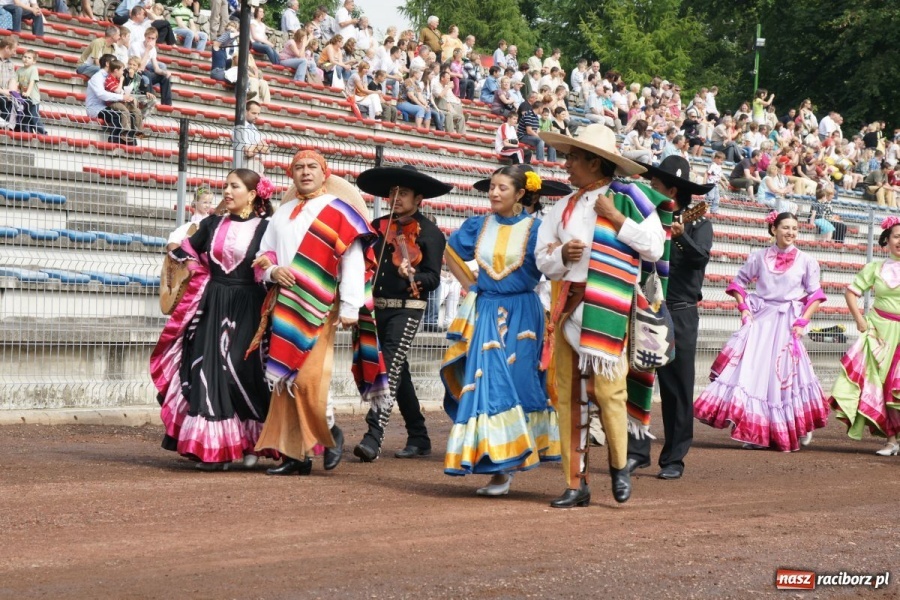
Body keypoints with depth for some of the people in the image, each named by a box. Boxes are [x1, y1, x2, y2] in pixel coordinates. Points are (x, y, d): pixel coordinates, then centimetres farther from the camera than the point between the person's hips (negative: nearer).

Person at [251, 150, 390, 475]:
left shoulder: (338, 211, -1)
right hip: (285, 306, 6)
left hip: (319, 307, -6)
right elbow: (264, 254, 18)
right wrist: (274, 271, -5)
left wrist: (350, 306, -15)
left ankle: (330, 432, 10)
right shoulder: (283, 213, 18)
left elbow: (353, 260, -8)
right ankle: (295, 452, 7)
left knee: (309, 378, -15)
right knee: (285, 380, 3)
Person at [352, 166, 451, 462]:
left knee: (390, 370, -17)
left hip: (406, 309, -6)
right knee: (398, 372, 12)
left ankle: (373, 437, -24)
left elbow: (433, 279, -10)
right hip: (377, 308, 6)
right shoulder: (379, 226, 11)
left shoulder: (430, 233, -4)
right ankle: (418, 437, 23)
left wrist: (412, 275, -29)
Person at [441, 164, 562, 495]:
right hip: (485, 314, 3)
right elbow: (451, 253, 22)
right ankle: (498, 467, 0)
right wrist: (469, 285, 13)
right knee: (487, 383, -5)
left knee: (515, 385, -4)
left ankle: (504, 468, 1)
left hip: (521, 316, -3)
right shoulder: (478, 226, 7)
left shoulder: (535, 229, -3)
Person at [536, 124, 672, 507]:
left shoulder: (628, 199, -1)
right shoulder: (565, 207, 16)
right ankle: (576, 483, 8)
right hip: (567, 309, 5)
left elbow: (655, 248, -9)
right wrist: (562, 255, -8)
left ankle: (619, 464, 15)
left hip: (608, 312, -5)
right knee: (567, 395, 3)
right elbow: (544, 259, 13)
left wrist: (616, 218, -11)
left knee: (607, 388, -10)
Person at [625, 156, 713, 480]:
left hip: (679, 315, -4)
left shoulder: (697, 223, -1)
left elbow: (701, 256, -21)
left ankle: (674, 459, 6)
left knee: (677, 390, 0)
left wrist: (680, 236, -38)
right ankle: (637, 451, 8)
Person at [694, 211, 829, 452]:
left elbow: (815, 295, 5)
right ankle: (755, 432, 0)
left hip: (787, 324, -1)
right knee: (753, 371, -6)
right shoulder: (759, 256, 4)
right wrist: (744, 309, 1)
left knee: (785, 375, -4)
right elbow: (739, 282, 13)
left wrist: (803, 321, -6)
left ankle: (800, 428, 13)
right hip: (760, 320, 1)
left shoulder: (806, 261, 1)